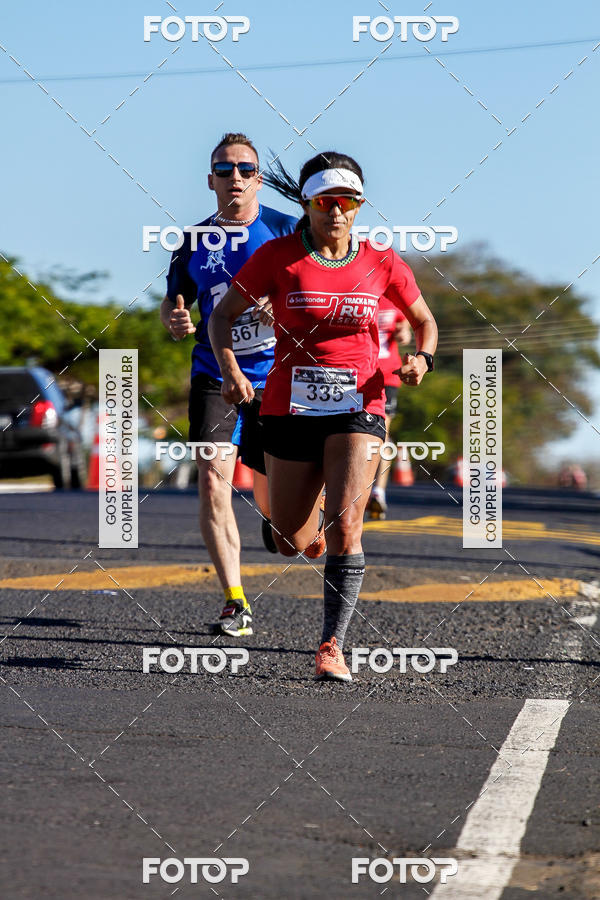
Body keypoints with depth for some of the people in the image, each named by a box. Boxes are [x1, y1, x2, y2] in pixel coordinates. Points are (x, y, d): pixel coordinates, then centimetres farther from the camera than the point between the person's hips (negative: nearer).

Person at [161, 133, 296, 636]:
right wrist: (174, 321, -8)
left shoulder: (284, 231, -2)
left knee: (273, 503, 6)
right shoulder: (195, 241, 6)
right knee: (212, 484, -16)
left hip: (274, 379, -1)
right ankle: (235, 603, -11)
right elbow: (172, 302, 15)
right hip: (215, 379, 1)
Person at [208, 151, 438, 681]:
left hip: (358, 407, 0)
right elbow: (223, 315, 3)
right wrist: (230, 368, -14)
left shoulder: (381, 264, 3)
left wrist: (421, 359, -5)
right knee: (290, 543, 6)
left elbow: (425, 322, 16)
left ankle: (333, 647, -14)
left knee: (344, 526, -19)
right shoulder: (277, 256, -1)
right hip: (289, 409, 1)